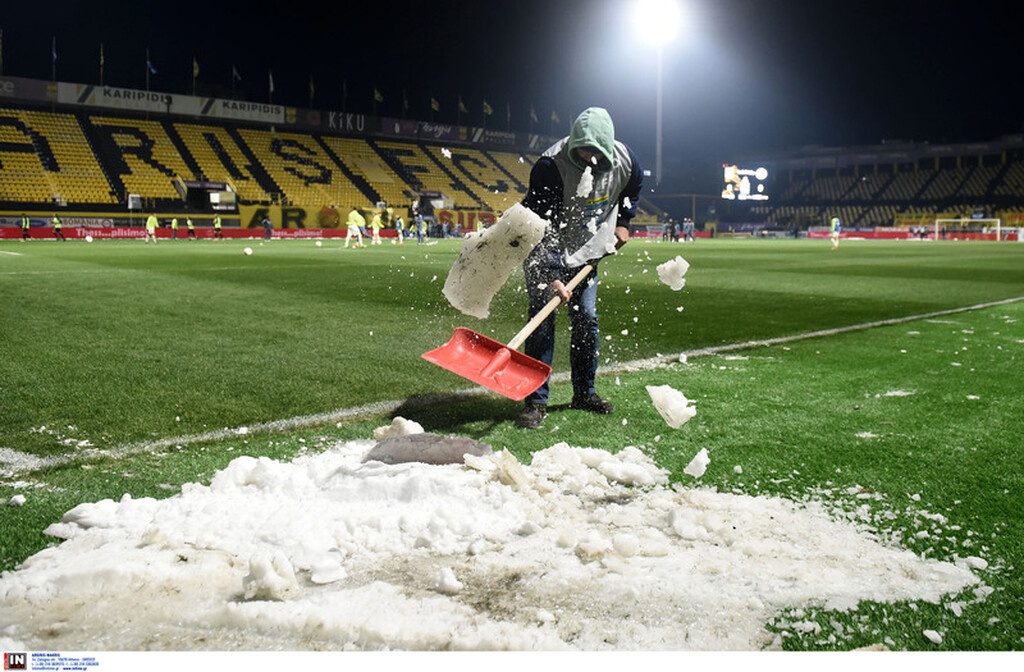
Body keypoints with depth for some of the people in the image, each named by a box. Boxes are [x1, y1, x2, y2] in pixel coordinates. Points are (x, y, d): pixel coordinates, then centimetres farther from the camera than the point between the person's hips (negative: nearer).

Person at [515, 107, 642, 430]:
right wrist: (551, 275, -36)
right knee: (542, 322, -10)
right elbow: (543, 227, -31)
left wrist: (622, 223, 8)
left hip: (587, 252, 5)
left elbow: (632, 189, 13)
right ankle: (536, 402, -4)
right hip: (546, 255, -5)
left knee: (587, 320, 6)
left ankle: (584, 393, 20)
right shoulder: (550, 166, -31)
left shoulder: (625, 160, -13)